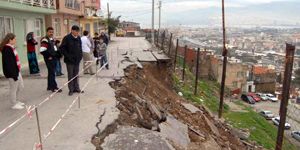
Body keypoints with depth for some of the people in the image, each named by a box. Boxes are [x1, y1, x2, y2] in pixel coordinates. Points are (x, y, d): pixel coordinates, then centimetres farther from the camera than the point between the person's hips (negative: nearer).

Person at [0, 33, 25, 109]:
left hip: (17, 71, 10)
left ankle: (15, 100, 36)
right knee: (13, 88, 4)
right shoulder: (7, 49, -20)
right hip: (12, 72, -10)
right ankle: (14, 104, 18)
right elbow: (8, 63, -24)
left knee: (20, 86, 20)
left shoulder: (11, 48, 10)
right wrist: (14, 74, -23)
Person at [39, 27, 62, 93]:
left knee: (51, 72, 15)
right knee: (52, 73, -7)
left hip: (53, 58, 9)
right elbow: (42, 51, -22)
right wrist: (48, 56, -15)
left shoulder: (52, 39, 15)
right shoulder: (44, 40, -14)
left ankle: (49, 86, 25)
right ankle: (54, 87, -3)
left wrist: (56, 55, 12)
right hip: (49, 59, -9)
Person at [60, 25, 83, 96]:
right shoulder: (67, 38, -10)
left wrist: (80, 56, 7)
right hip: (70, 60, -5)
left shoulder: (78, 38, 8)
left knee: (76, 75, 13)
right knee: (70, 75, 3)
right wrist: (68, 56, -15)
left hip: (77, 60, 6)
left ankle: (76, 88, 23)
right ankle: (71, 90, 12)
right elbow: (62, 48, -10)